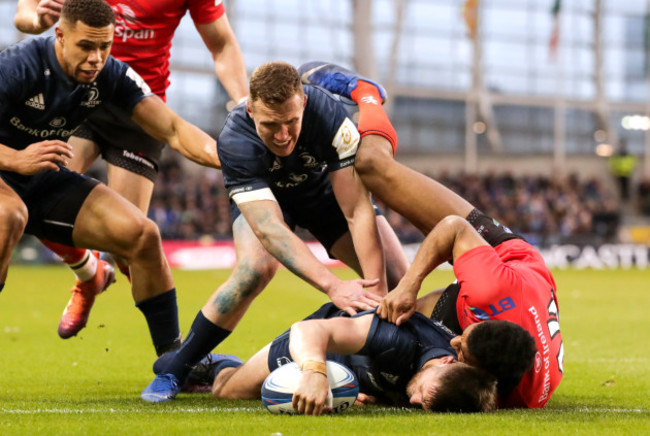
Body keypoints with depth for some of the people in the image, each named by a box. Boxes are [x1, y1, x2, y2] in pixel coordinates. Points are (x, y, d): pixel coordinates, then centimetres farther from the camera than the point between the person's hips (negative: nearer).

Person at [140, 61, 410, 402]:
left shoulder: (329, 115, -38)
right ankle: (174, 371, -16)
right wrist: (333, 286, -55)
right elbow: (269, 229, -45)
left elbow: (358, 212, -35)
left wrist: (376, 294, -43)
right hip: (263, 194, -2)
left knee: (396, 279, -16)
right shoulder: (235, 143, -39)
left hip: (327, 190, 2)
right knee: (255, 268, -31)